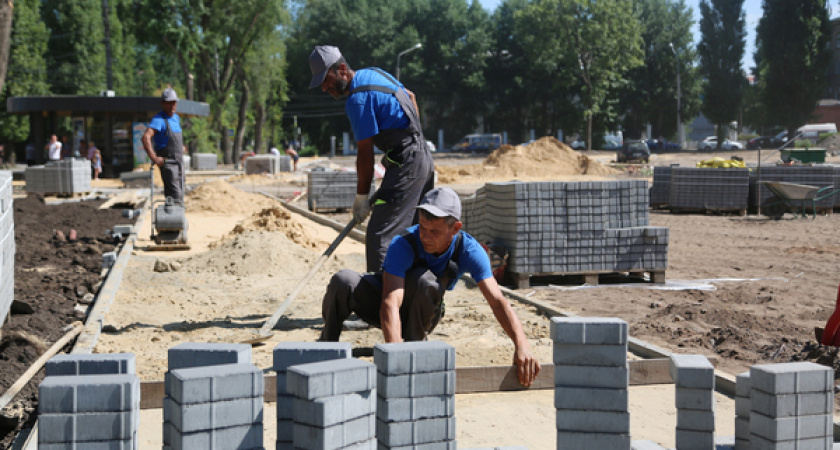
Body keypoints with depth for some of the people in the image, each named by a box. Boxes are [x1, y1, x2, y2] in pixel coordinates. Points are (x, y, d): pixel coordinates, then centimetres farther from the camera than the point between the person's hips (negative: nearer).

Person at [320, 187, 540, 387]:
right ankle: (327, 344, -4)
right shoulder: (403, 245, -33)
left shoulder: (468, 250, -25)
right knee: (343, 282, -34)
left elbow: (497, 300, -31)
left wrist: (522, 345, -47)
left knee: (424, 280, -37)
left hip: (420, 313, 1)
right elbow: (390, 303, -44)